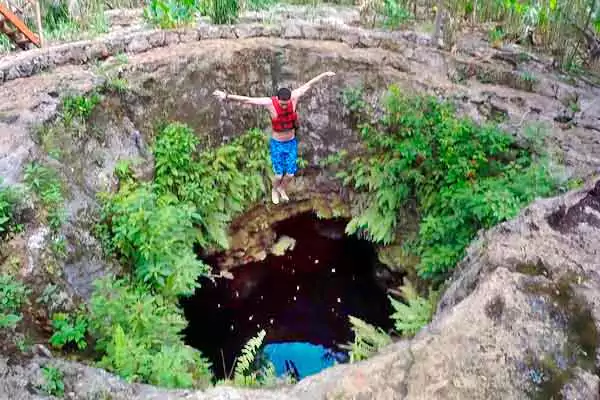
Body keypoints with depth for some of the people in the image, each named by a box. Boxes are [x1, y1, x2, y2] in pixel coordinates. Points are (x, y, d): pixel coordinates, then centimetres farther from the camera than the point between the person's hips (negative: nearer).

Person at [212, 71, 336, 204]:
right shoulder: (270, 102, -27)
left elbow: (309, 84, -5)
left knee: (290, 174, 10)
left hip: (291, 143, 3)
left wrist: (324, 74, 3)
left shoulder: (294, 97, -19)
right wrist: (227, 96, -34)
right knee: (279, 175, 3)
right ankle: (274, 190, 40)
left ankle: (282, 189, 45)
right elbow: (246, 99, -28)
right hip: (277, 145, -3)